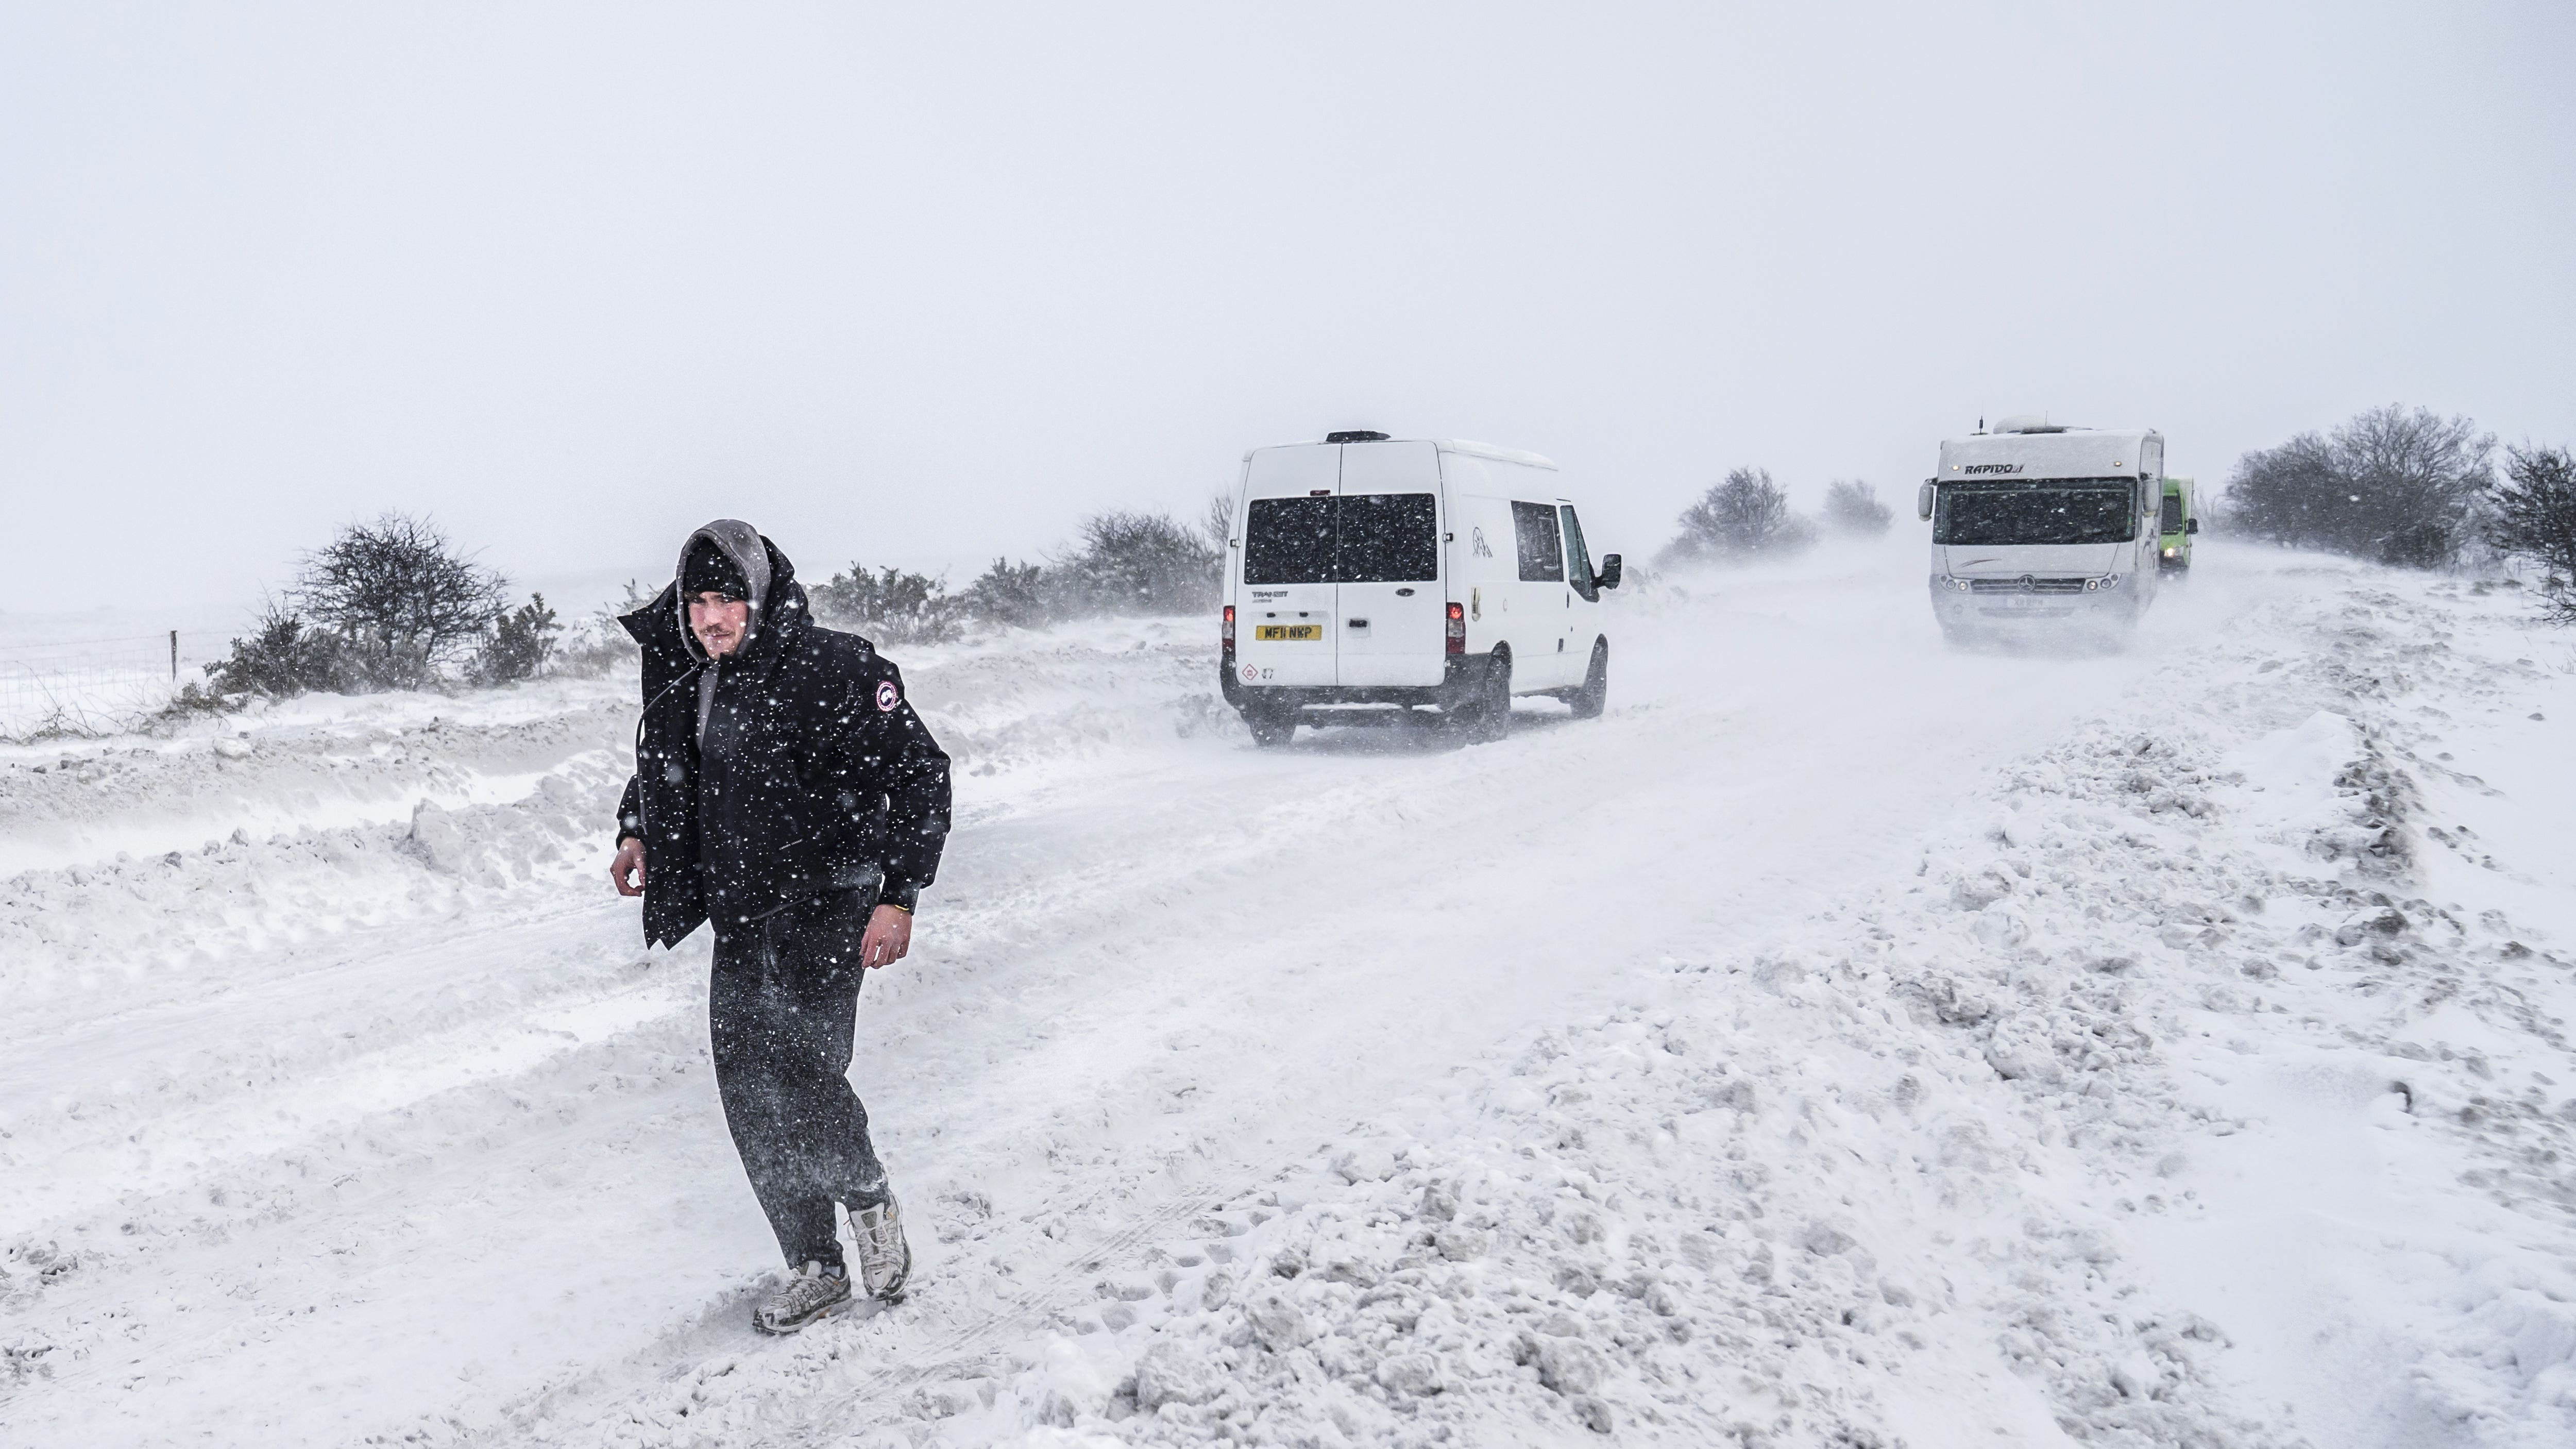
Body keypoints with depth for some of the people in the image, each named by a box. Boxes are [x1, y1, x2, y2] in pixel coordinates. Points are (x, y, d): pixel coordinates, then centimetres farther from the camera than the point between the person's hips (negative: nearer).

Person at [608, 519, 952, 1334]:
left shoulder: (830, 670, -12)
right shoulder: (681, 688, 9)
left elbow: (918, 774, -11)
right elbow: (658, 775, 30)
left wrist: (899, 896, -15)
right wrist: (637, 835, 11)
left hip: (823, 906, -7)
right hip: (739, 919, 7)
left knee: (800, 1072, -19)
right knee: (749, 1097, 4)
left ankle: (868, 1199, 11)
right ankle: (816, 1268, 17)